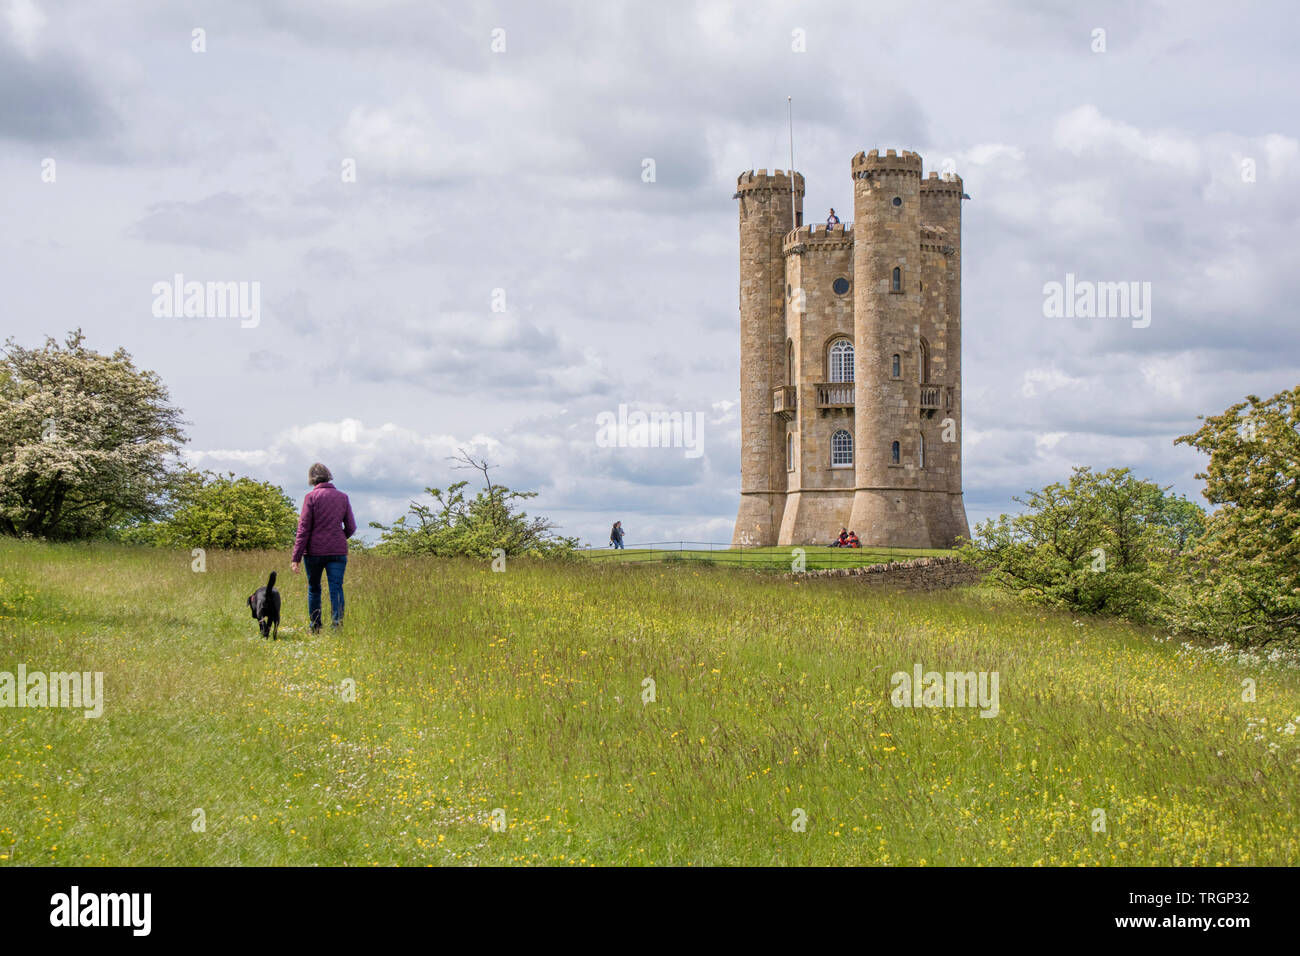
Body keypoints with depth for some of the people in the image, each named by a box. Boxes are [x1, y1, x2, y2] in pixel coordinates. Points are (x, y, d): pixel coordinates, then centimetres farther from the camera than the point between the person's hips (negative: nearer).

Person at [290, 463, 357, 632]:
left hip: (314, 550, -2)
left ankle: (315, 627, 19)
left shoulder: (311, 497, -4)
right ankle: (338, 621, -20)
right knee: (336, 588, -1)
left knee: (313, 589, 14)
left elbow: (304, 528, -7)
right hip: (338, 551, 2)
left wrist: (296, 557, -7)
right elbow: (351, 527, 8)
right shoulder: (342, 497, 6)